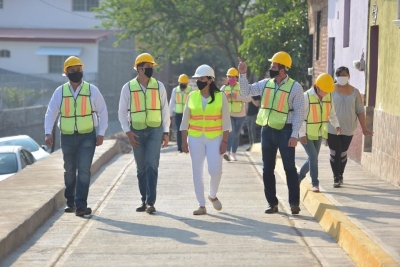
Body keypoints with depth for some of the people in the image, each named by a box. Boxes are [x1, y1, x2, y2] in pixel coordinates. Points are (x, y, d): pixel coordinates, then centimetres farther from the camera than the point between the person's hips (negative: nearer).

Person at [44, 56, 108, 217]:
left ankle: (80, 206, -11)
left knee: (84, 170, -11)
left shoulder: (92, 90, -1)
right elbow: (50, 113, 2)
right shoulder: (60, 92, 1)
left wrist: (101, 133, -4)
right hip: (67, 137, 2)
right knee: (69, 171, 13)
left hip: (87, 137, -2)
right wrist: (48, 133, -10)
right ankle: (70, 202, 29)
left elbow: (102, 112, 3)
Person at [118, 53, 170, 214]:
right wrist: (128, 132, -7)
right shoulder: (128, 87, 0)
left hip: (155, 130, -1)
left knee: (152, 165, -12)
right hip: (137, 132, 1)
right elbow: (122, 112, 3)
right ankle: (144, 201, 19)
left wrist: (166, 132, 3)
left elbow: (164, 110, 7)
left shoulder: (159, 86, 2)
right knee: (141, 168, 8)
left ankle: (151, 202, -12)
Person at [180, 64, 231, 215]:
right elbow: (185, 121, 6)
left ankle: (213, 196, 21)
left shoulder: (220, 97, -2)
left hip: (215, 138, -2)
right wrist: (184, 141, 2)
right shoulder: (192, 96, 3)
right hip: (195, 139, 2)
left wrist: (224, 141, -6)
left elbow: (226, 122, -1)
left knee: (215, 170, -8)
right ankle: (202, 205, 10)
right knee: (197, 172, 2)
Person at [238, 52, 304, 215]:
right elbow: (246, 91, 11)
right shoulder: (266, 84, 6)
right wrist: (242, 74, -3)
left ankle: (294, 203, 5)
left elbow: (299, 112, -10)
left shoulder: (295, 87, -9)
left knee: (289, 167, -2)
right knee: (267, 169, 9)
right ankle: (272, 203, 17)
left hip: (285, 131, -6)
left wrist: (294, 134, -15)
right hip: (267, 130, 6)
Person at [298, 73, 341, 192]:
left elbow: (331, 113, 10)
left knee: (313, 158, 10)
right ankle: (315, 184, 0)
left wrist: (337, 125, -8)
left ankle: (298, 177, 30)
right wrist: (302, 134, -22)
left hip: (318, 134, 6)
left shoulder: (328, 97, -1)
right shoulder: (306, 97, -20)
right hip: (306, 133, -6)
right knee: (313, 157, -12)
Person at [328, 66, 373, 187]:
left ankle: (340, 175, 26)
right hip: (332, 128, -2)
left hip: (348, 129, 2)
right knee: (334, 153, -2)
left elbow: (360, 111, 6)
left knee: (343, 154, 9)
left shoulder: (355, 92, 3)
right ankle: (336, 177, 7)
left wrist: (364, 128, 3)